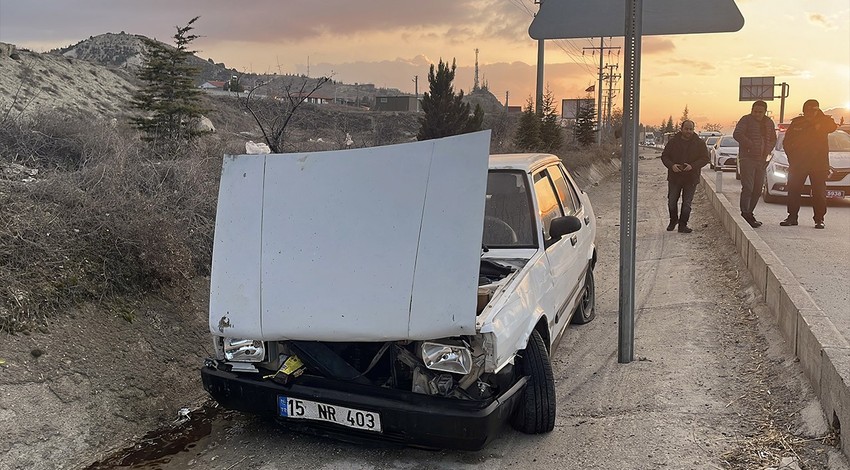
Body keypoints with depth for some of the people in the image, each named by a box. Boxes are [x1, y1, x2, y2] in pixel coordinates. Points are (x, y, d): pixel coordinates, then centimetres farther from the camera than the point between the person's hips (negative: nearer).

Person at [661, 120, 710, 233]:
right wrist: (671, 165, -15)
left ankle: (682, 225, 9)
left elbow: (705, 159, 0)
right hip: (674, 177, 1)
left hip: (691, 178, -1)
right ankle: (673, 220, 29)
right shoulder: (673, 142, 2)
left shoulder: (699, 143, 1)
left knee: (687, 203, 1)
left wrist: (692, 166, -17)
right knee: (672, 201, 6)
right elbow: (664, 156, 5)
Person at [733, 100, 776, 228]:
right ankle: (745, 214, -9)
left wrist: (768, 150, 7)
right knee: (748, 187, -11)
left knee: (758, 189, 8)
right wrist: (750, 144, -19)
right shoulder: (746, 120, -4)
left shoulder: (768, 122, 14)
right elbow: (737, 134, -17)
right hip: (747, 158, -7)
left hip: (761, 160, 7)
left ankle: (749, 213, 17)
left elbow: (773, 138, 24)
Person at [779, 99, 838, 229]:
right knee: (793, 190, 1)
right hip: (798, 164, 1)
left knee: (819, 192, 0)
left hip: (819, 164, -1)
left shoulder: (823, 121, 4)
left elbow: (832, 127, -19)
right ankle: (792, 217, 10)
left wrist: (820, 115, -20)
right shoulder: (797, 122, 7)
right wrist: (792, 158, 1)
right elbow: (787, 142, 9)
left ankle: (819, 219, 6)